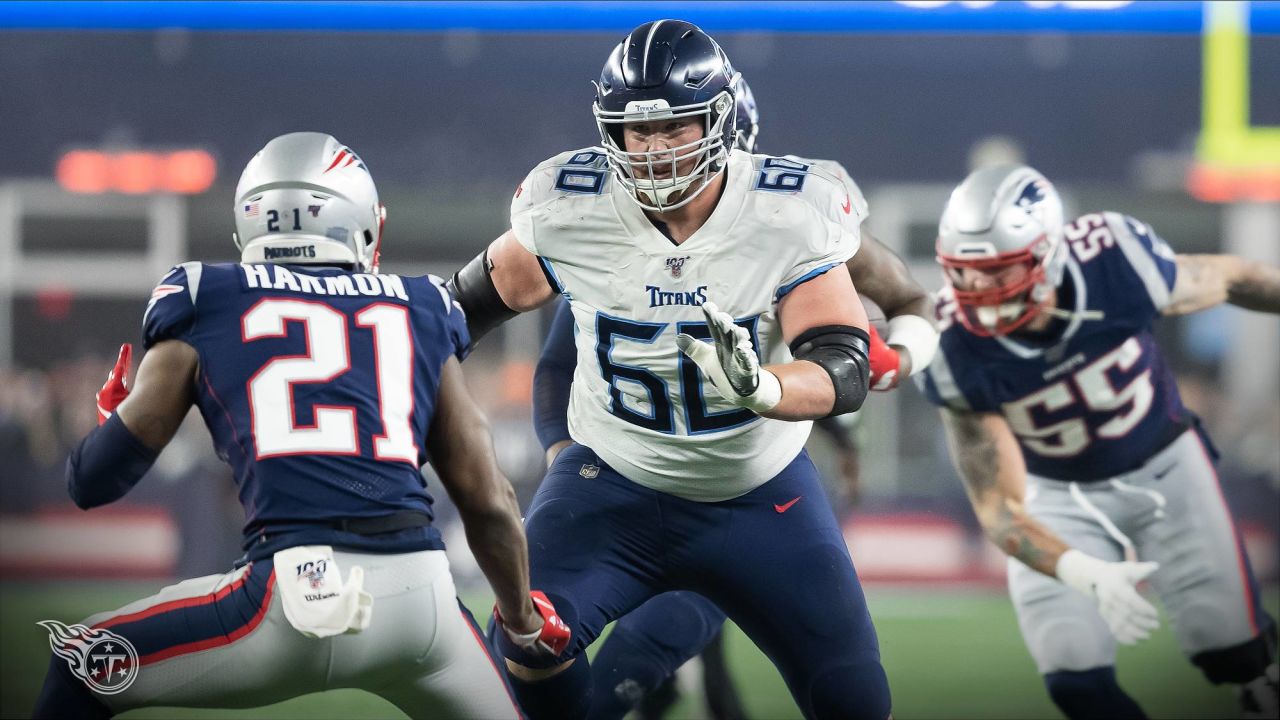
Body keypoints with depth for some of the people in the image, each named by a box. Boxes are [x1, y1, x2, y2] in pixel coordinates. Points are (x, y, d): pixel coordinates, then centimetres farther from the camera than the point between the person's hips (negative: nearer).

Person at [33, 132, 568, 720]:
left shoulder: (204, 303, 13)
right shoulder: (419, 311, 19)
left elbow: (96, 480, 12)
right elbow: (488, 502, 19)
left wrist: (109, 417, 36)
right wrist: (523, 620, 37)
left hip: (298, 590, -2)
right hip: (420, 593, 2)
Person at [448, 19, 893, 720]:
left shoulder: (788, 213, -20)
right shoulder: (569, 209, -16)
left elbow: (845, 368, -26)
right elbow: (477, 299, 3)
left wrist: (759, 388, -46)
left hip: (760, 492, 0)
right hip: (614, 481, 0)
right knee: (530, 647, -24)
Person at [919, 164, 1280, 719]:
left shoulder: (1117, 266, -31)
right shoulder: (958, 354, -28)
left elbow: (1230, 279, -9)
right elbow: (998, 507, -26)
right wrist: (1085, 575, -43)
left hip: (1164, 469, 0)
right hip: (1059, 498, 0)